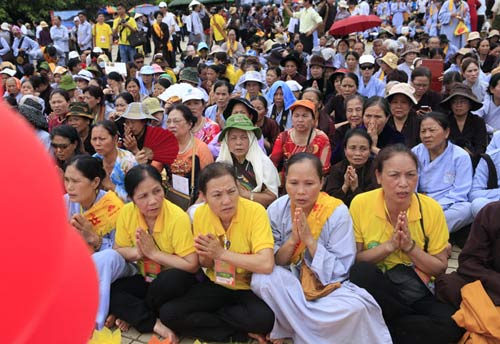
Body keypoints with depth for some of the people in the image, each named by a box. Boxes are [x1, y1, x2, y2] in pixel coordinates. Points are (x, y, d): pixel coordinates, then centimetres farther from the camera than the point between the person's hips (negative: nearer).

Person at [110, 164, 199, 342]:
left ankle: (130, 314, -7)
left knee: (172, 279, -37)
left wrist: (153, 252, -23)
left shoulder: (178, 218, -25)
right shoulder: (126, 213, -11)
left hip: (171, 281, -4)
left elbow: (192, 265, -26)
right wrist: (136, 252, -20)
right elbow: (117, 251, 2)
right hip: (145, 278, 4)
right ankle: (155, 324, -17)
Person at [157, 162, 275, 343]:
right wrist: (205, 256, -20)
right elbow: (206, 265, 5)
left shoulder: (255, 211, -22)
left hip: (249, 287, -3)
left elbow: (266, 264, -33)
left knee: (264, 318, -34)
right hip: (216, 284, 4)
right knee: (168, 313, -14)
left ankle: (205, 318, -7)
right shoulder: (200, 214, -8)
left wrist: (221, 253, -26)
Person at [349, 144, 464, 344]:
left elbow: (440, 268, -1)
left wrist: (410, 246, -18)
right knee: (362, 272, -33)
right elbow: (352, 260, -6)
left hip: (419, 294, 1)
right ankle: (419, 325, -11)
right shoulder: (361, 204, -10)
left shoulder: (431, 208, -8)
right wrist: (389, 246, -21)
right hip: (375, 292, 0)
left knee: (453, 322, -28)